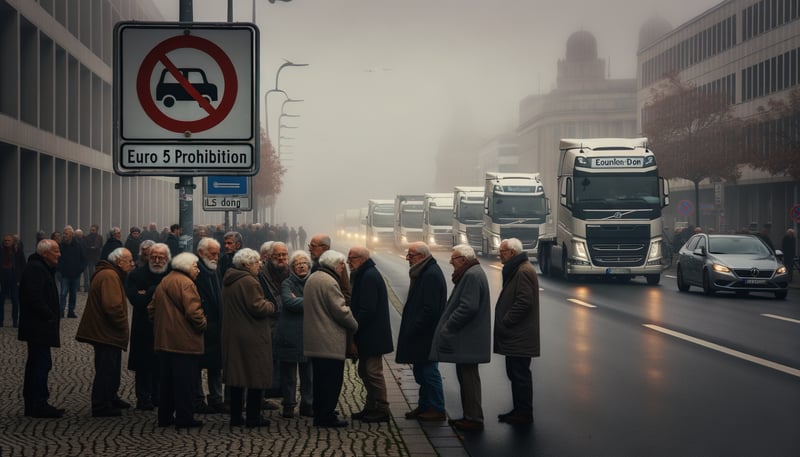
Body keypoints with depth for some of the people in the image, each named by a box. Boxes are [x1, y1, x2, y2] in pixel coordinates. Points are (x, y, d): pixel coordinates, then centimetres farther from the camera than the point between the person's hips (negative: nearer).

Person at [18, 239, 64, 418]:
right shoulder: (35, 269, -17)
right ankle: (39, 405, -5)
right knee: (42, 364, -8)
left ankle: (32, 404, 21)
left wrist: (53, 316, 12)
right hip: (38, 327, -11)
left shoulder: (41, 268, 17)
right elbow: (35, 297, -25)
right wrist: (50, 317, -20)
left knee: (37, 363, 14)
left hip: (38, 327, 11)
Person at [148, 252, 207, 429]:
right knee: (184, 381, -2)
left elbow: (152, 309, 19)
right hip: (184, 342, -9)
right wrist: (203, 324, -7)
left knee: (167, 380, 15)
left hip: (164, 340, 9)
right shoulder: (185, 283, -14)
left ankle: (165, 416, 19)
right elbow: (193, 311, -23)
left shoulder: (163, 282, 15)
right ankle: (184, 418, 0)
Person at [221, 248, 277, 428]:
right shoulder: (249, 282, -18)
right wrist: (271, 305, -1)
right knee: (256, 376, 0)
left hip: (232, 336, 9)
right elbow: (258, 308, -22)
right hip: (252, 338, -9)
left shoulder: (228, 281, 11)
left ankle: (235, 416, 15)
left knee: (236, 374, 12)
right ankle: (253, 417, 3)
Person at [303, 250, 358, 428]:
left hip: (314, 340, 10)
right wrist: (354, 326, -1)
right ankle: (327, 416, -3)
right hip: (330, 343, -10)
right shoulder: (329, 282, -16)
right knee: (332, 380, -4)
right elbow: (341, 310, -18)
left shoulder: (312, 278, 16)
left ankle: (320, 415, 23)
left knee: (321, 378, 17)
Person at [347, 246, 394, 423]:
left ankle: (381, 410, -1)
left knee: (373, 372, -6)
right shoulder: (364, 274, 16)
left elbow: (367, 309, -24)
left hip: (372, 335, -11)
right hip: (367, 335, 11)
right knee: (365, 371, 16)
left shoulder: (369, 276, -17)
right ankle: (372, 407, 23)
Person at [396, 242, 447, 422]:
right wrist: (410, 329, 15)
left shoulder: (431, 275, -18)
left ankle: (437, 409, 3)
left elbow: (430, 309, -24)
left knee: (429, 372, -4)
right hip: (419, 335, 10)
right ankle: (424, 406, 24)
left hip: (427, 336, -10)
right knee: (421, 371, 15)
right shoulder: (422, 273, 14)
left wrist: (413, 330, -20)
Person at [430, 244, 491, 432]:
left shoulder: (472, 276, -18)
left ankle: (474, 419, -1)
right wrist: (448, 325, 14)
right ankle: (470, 416, 22)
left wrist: (448, 327, -18)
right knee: (465, 376, 15)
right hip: (467, 338, 11)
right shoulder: (471, 273, 16)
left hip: (468, 339, -11)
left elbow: (468, 307, -26)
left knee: (468, 377, -6)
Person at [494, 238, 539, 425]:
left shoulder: (524, 272, -17)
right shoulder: (516, 270, 17)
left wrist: (505, 322, -19)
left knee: (520, 374, -5)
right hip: (515, 336, 11)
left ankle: (524, 413, 1)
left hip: (519, 337, -11)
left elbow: (523, 302, -24)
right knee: (515, 373, 15)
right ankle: (520, 410, 23)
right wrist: (504, 322, 15)